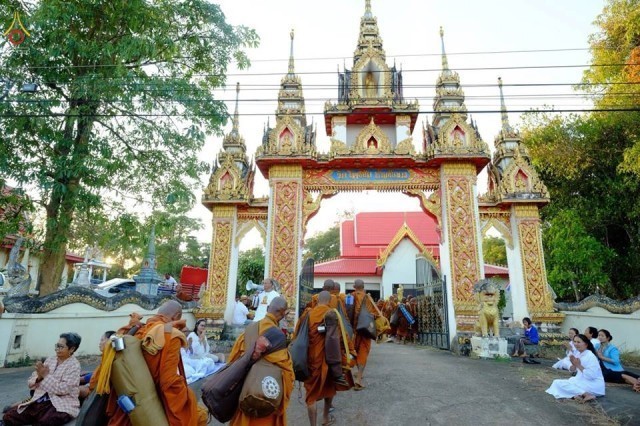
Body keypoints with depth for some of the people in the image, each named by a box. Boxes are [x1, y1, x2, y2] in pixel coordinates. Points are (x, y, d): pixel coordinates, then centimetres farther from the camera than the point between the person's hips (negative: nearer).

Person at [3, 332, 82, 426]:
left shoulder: (74, 365, -6)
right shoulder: (50, 359, 12)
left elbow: (62, 389, -17)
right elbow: (31, 383, 12)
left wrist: (46, 375, -13)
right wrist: (39, 377, -11)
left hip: (61, 406, -6)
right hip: (39, 400, 7)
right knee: (8, 417, -10)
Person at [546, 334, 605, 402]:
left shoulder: (591, 356, -19)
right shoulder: (578, 354, 6)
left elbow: (591, 375, -26)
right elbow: (572, 370, 12)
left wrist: (578, 365, -18)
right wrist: (574, 364, -9)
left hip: (594, 385, -9)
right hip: (582, 381, 9)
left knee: (560, 384, -18)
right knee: (557, 382, -1)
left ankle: (586, 395, -22)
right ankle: (579, 394, -19)